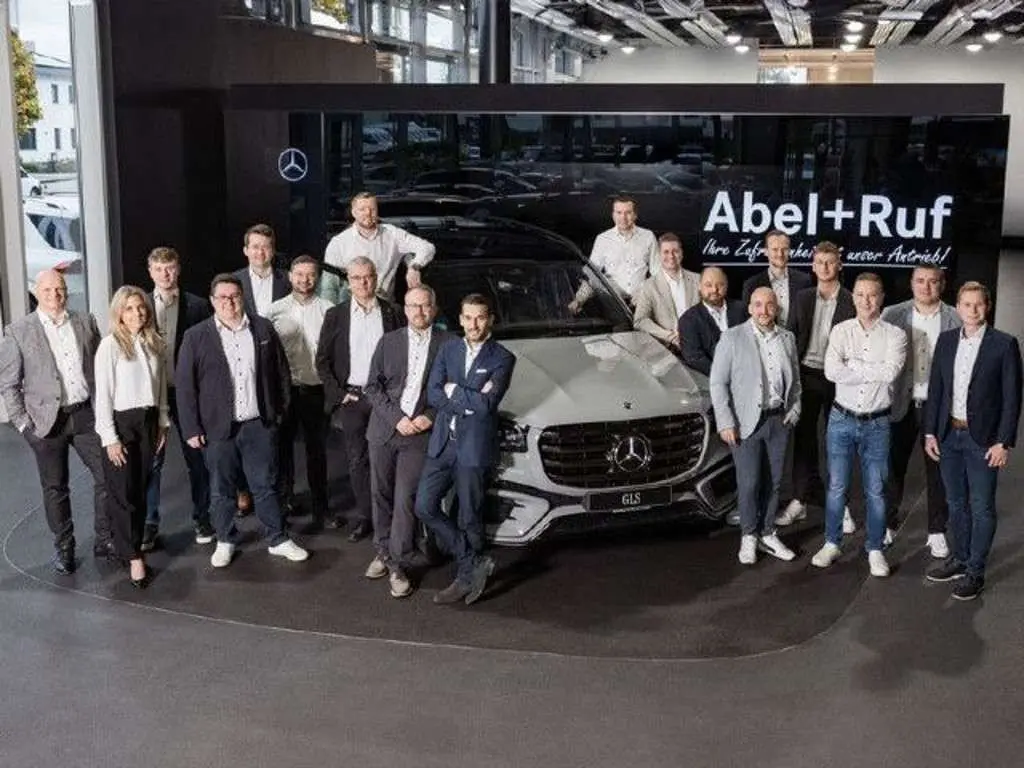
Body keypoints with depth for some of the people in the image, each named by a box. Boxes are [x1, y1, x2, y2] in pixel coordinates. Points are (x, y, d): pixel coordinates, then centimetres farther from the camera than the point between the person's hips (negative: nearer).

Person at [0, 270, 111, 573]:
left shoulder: (86, 322, 4)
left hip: (85, 414, 2)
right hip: (48, 421, -2)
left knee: (108, 475, 3)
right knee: (55, 488, 9)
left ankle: (105, 540, 19)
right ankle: (63, 547, 25)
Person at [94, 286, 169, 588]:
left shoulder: (154, 343, 4)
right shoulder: (110, 345, -11)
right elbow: (103, 395, -11)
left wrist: (163, 423, 10)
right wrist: (110, 438, -13)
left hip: (149, 421, 5)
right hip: (121, 423, -5)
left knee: (141, 489, 9)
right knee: (122, 492, 0)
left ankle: (131, 545, 22)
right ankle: (133, 556, 8)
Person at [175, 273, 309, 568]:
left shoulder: (263, 328, 3)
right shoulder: (196, 336, -3)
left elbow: (281, 372, 9)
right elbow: (184, 385, -3)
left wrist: (280, 411, 7)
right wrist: (191, 429, -6)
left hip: (259, 424, 1)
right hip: (218, 428, -1)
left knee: (266, 485, 9)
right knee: (221, 489, 10)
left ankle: (278, 539, 19)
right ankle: (225, 541, 25)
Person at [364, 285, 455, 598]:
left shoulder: (448, 344, -1)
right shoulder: (389, 341, 5)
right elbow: (372, 386, 3)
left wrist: (431, 416, -11)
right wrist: (397, 418, -9)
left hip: (419, 434, -3)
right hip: (384, 431, 3)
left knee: (406, 500, -6)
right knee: (382, 496, 12)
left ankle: (398, 565, 3)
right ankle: (382, 551, 29)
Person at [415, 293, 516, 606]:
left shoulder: (502, 359, -5)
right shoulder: (448, 350, 9)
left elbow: (486, 405, -17)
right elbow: (432, 395, -1)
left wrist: (453, 390, -8)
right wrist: (470, 399, -12)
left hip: (474, 447, -5)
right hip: (442, 442, 5)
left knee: (469, 517, 5)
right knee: (425, 506, 1)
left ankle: (466, 577, 20)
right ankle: (475, 562, 10)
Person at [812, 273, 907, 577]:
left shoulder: (895, 335, -3)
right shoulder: (841, 331, -1)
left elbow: (891, 372, -21)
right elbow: (831, 371, -16)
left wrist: (852, 365, -14)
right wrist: (873, 372, -15)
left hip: (877, 423, -1)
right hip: (842, 419, 1)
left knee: (875, 491, 8)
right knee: (836, 487, 10)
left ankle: (875, 549, 21)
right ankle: (832, 544, 24)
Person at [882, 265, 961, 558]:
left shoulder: (955, 320, -3)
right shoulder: (893, 315, -1)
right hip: (901, 405, 1)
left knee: (938, 471, 9)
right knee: (894, 467, 10)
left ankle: (937, 531, 21)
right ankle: (887, 523, 26)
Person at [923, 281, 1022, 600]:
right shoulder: (946, 340, 4)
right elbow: (935, 388, 8)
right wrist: (930, 432, 5)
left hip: (983, 439, -4)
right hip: (948, 435, 4)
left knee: (982, 508, 4)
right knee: (956, 503, 17)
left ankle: (975, 572, 14)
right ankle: (960, 559, 31)